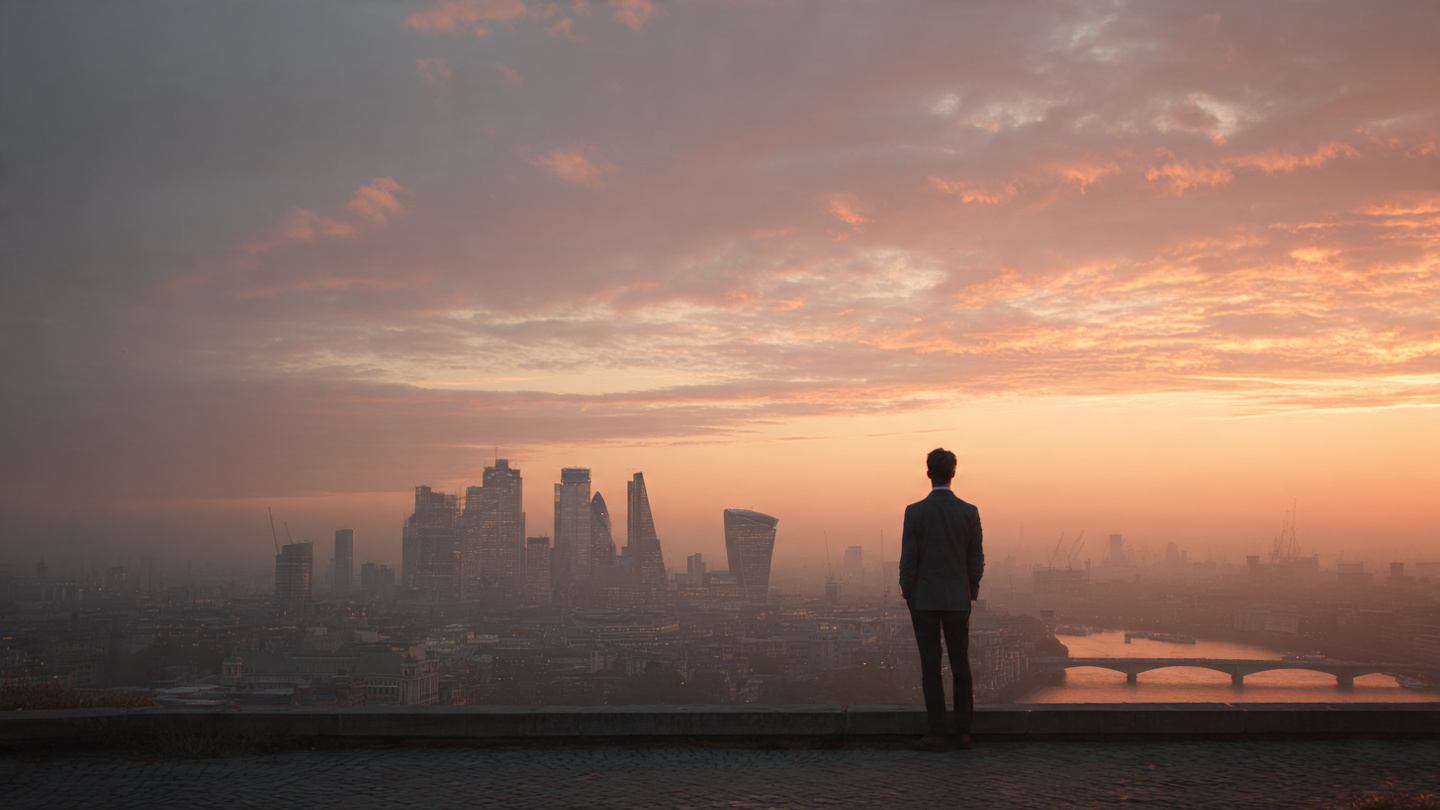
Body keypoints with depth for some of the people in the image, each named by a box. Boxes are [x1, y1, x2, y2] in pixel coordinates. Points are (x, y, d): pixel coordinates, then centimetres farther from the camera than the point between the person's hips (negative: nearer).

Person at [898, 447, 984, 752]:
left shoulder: (915, 512, -10)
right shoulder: (970, 512, -2)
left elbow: (908, 560, -9)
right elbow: (976, 561, 1)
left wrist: (908, 596, 4)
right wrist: (970, 595, 13)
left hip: (924, 600, -2)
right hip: (958, 601, 2)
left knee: (931, 668, 0)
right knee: (960, 666, 10)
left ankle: (935, 734, 0)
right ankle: (963, 731, 11)